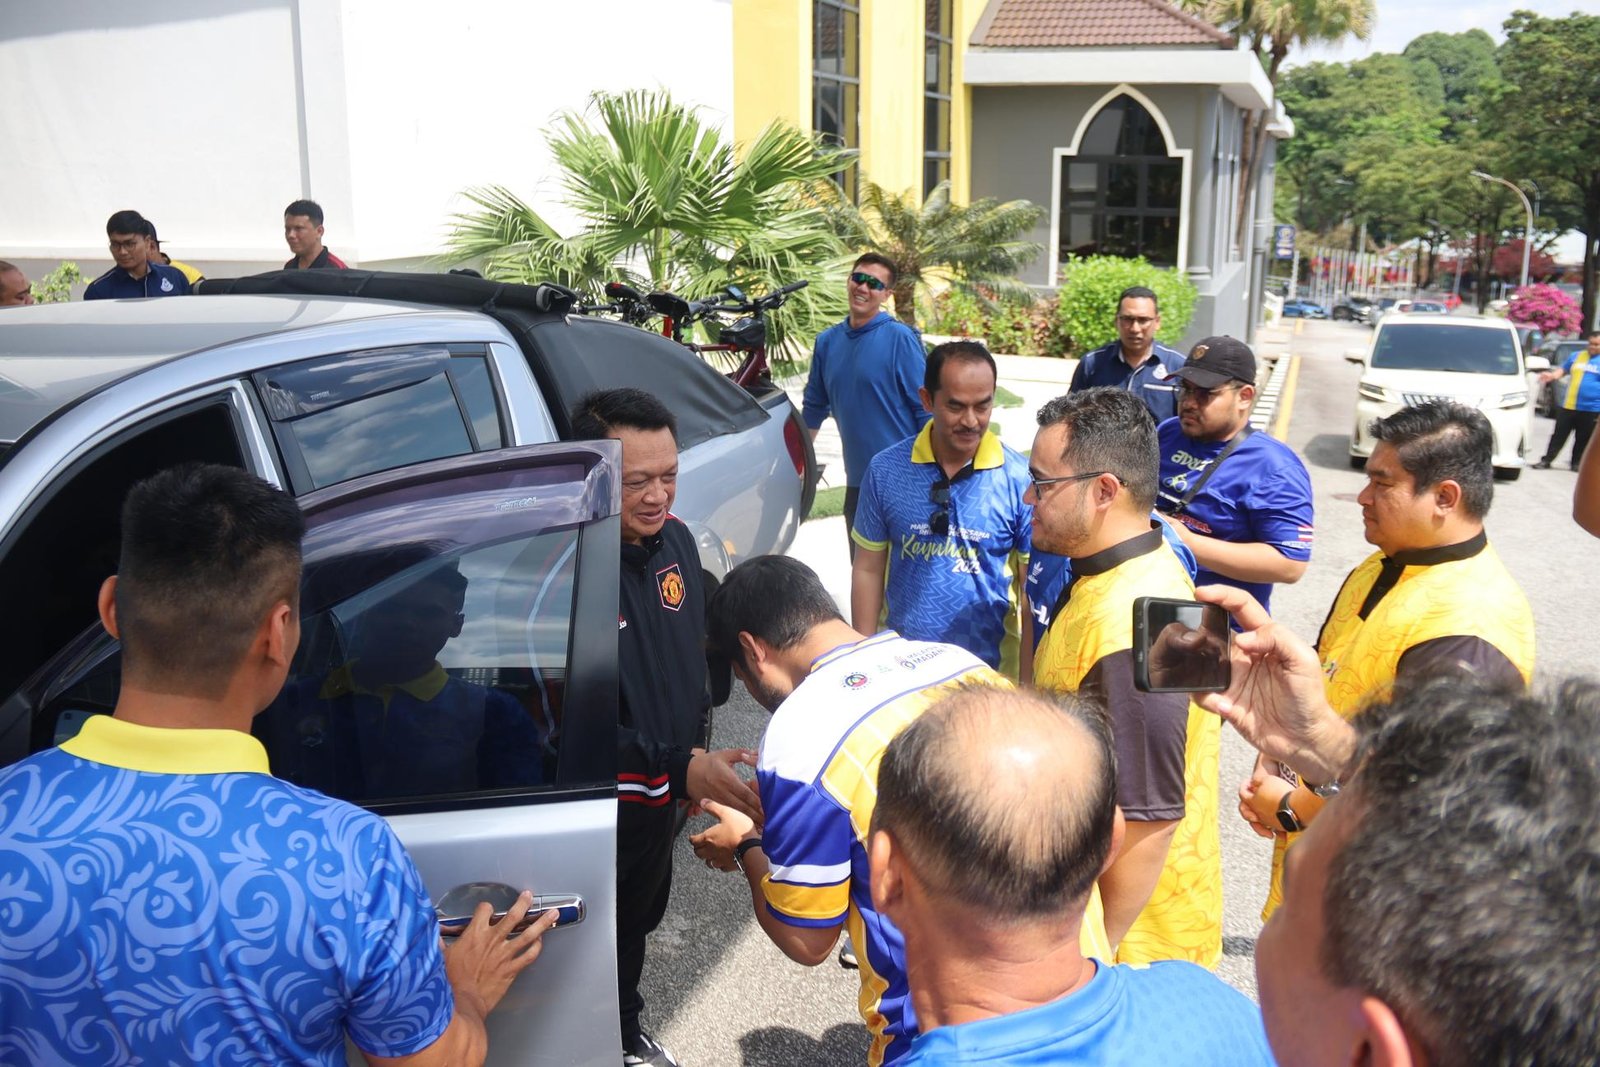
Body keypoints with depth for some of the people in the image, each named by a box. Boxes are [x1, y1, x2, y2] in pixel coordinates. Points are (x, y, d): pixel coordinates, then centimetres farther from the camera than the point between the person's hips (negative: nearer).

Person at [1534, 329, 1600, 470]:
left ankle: (1577, 463, 19)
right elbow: (1563, 369, 18)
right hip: (1568, 405, 2)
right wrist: (1552, 375, -4)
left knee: (1583, 438, 8)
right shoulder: (1576, 356, 9)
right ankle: (1546, 461, 6)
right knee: (1559, 435, 3)